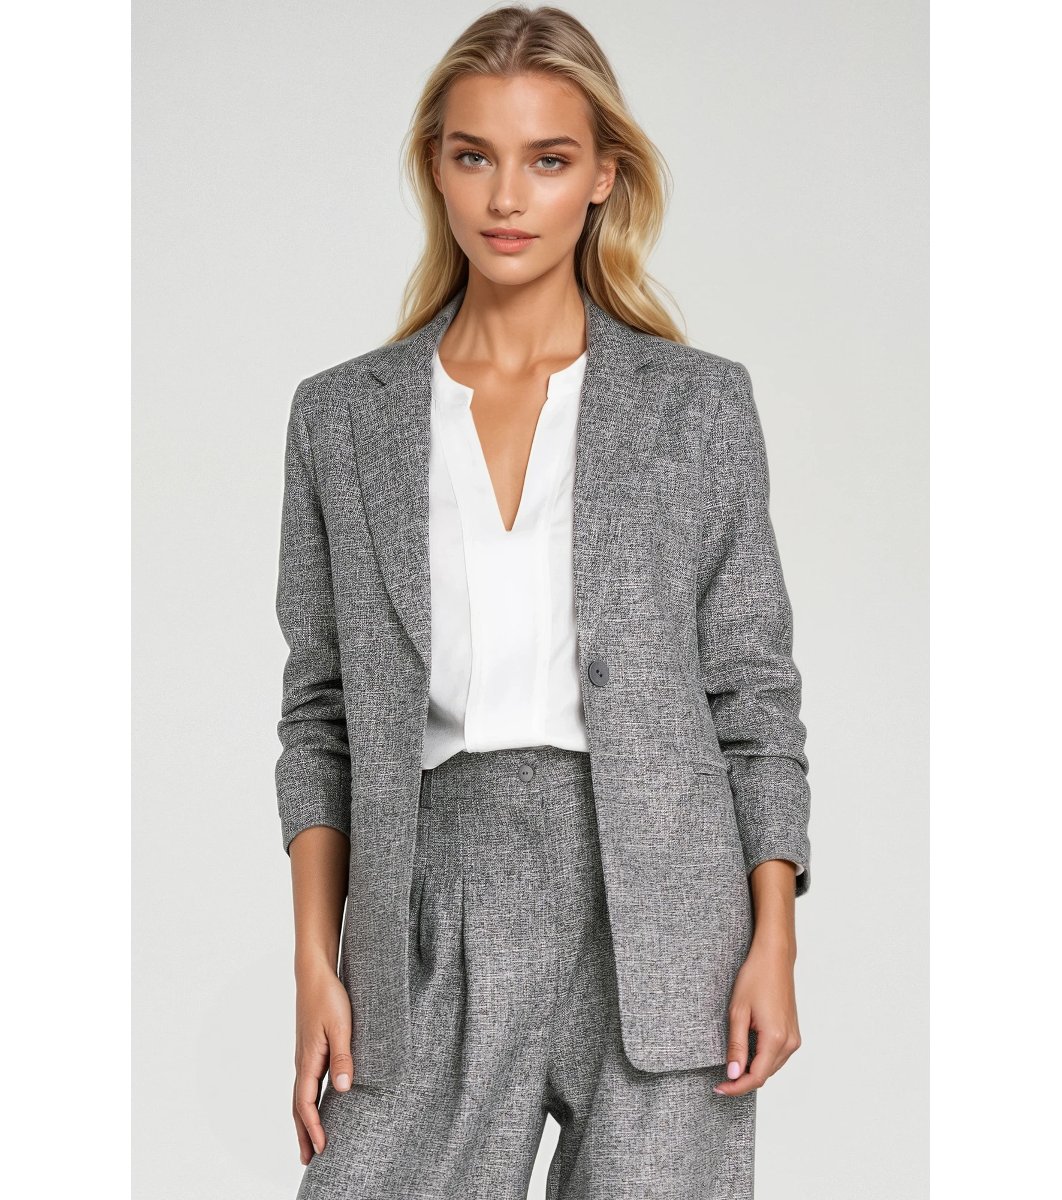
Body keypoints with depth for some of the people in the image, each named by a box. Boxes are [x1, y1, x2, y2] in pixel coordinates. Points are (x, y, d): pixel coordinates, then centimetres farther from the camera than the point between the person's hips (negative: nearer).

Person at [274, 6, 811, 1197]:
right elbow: (322, 713, 9)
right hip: (436, 920, 1)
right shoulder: (343, 415, 9)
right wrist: (317, 962, 3)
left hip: (655, 919, -1)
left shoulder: (700, 403, 5)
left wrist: (773, 943, -3)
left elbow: (752, 696, 5)